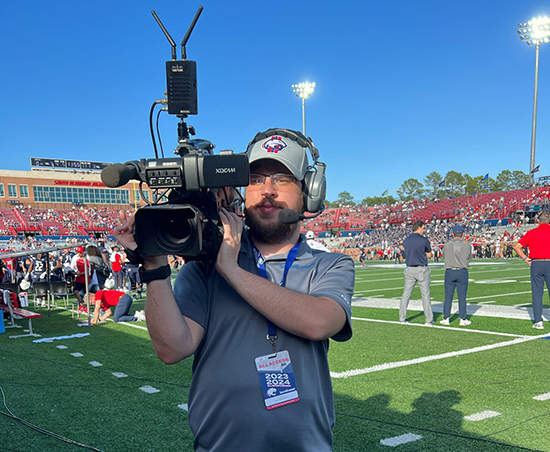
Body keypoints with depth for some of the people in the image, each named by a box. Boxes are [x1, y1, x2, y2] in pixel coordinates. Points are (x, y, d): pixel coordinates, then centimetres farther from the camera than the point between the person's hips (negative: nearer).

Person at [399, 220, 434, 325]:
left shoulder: (406, 241, 5)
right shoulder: (424, 240, -9)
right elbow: (429, 255, 0)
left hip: (409, 269, 4)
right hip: (422, 269, -4)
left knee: (406, 294, 8)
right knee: (425, 295, 2)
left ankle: (402, 318, 11)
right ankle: (429, 320, 6)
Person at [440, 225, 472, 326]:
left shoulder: (447, 245, -2)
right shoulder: (467, 245, -1)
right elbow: (469, 258, 11)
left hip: (449, 272, 0)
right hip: (462, 272, 0)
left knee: (448, 296, 5)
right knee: (462, 297, 4)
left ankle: (446, 319, 8)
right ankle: (463, 319, 7)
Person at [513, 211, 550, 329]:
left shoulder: (531, 233, 4)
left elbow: (517, 246, 1)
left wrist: (525, 258, 6)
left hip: (536, 263, 1)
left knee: (537, 293, 5)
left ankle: (538, 321, 6)